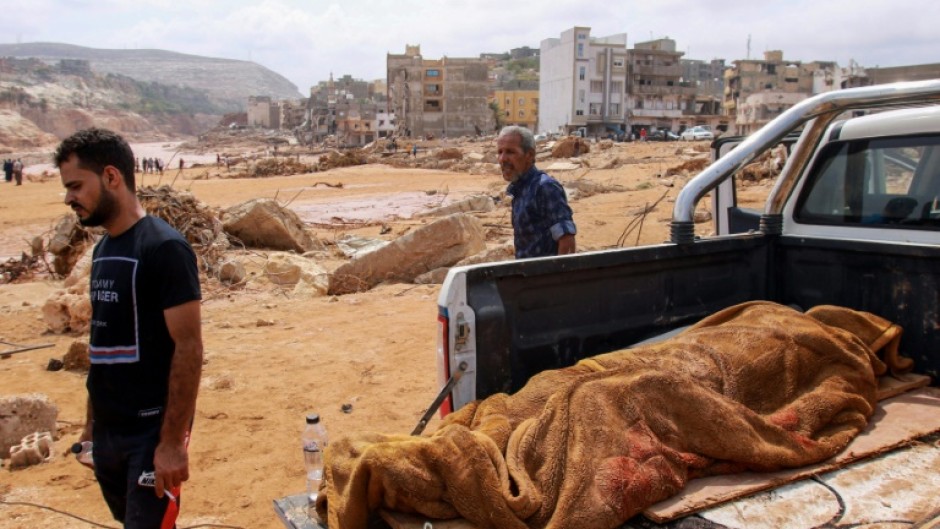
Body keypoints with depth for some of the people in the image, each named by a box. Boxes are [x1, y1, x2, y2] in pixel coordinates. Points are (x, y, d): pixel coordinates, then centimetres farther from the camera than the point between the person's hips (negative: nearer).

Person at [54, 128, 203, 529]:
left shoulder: (164, 248, -16)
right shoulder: (102, 250, 8)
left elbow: (189, 349, -18)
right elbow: (103, 344, 13)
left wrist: (172, 441, -19)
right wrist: (92, 422, 14)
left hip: (152, 431, -7)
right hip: (107, 431, 8)